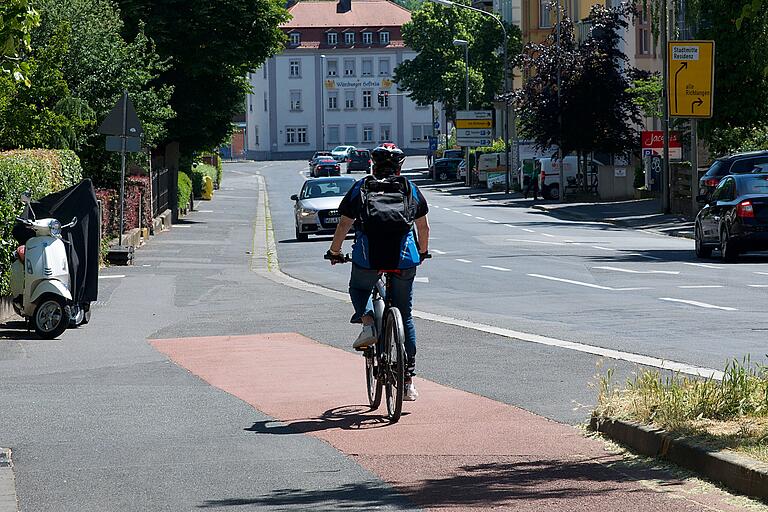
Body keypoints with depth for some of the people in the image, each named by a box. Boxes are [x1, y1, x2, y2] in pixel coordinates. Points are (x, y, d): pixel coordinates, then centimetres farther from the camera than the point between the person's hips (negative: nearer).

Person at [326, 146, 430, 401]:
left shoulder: (360, 188, 8)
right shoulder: (410, 189, 13)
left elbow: (344, 224, 5)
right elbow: (423, 225, 20)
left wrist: (334, 251, 20)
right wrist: (423, 251, 37)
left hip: (367, 258, -1)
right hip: (404, 260, 1)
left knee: (358, 289, 32)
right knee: (405, 318, 13)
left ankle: (367, 322, -1)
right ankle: (408, 381, 11)